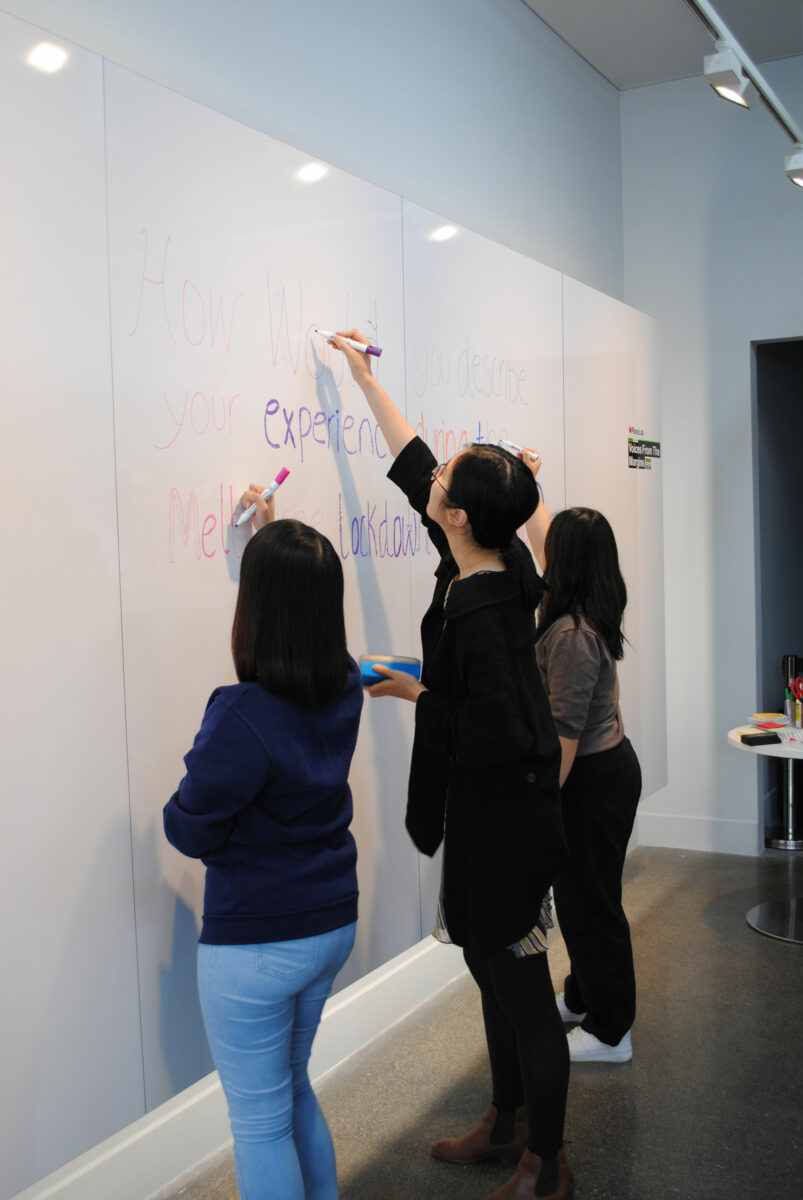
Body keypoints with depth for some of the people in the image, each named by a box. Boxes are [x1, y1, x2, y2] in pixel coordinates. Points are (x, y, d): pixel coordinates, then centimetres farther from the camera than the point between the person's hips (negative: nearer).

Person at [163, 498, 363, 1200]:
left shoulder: (243, 718, -28)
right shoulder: (345, 688, -6)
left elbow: (190, 831, -16)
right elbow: (310, 606, 16)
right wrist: (273, 532, 26)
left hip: (254, 945, -7)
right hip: (333, 924, 7)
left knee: (260, 1122, 10)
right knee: (293, 1089, 26)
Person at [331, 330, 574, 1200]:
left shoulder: (480, 612, -27)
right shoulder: (497, 565, -1)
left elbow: (498, 736, -27)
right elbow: (411, 462, 11)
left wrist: (418, 695, -12)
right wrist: (365, 377, 21)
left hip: (505, 822, -9)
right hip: (489, 815, 9)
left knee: (522, 991, 6)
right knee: (491, 973, 22)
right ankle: (506, 1123, 42)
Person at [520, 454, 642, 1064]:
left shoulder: (573, 636, -26)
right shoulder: (589, 613, 3)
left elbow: (564, 733, -26)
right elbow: (546, 539, 20)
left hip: (592, 780, -10)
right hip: (608, 766, 10)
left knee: (590, 901, 3)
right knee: (579, 894, 21)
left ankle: (609, 1032, 17)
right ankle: (584, 997, 38)